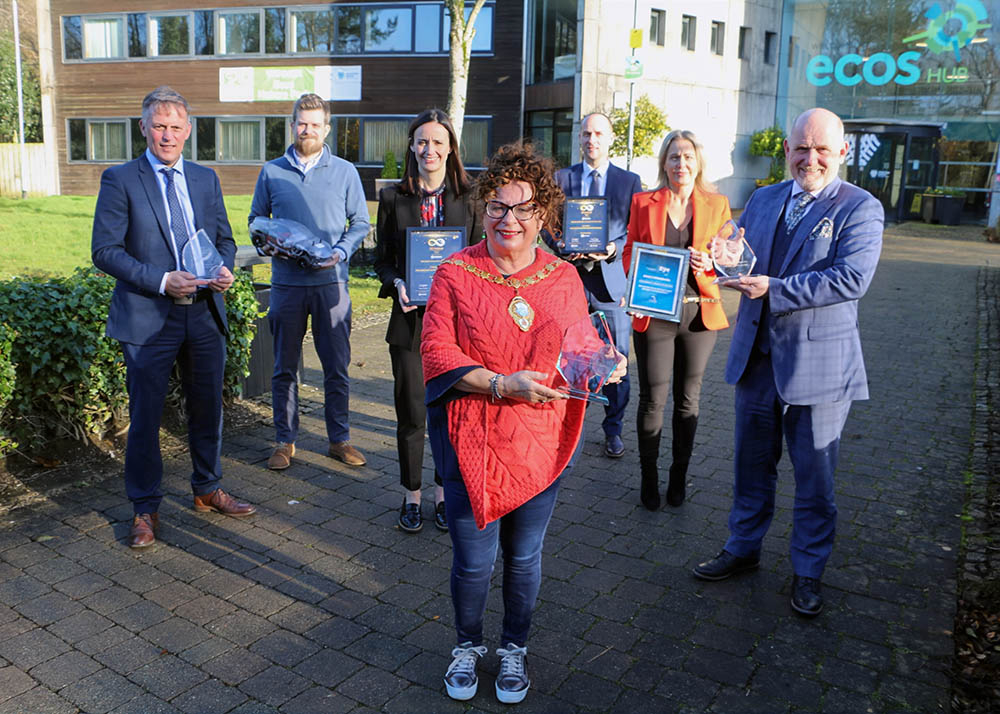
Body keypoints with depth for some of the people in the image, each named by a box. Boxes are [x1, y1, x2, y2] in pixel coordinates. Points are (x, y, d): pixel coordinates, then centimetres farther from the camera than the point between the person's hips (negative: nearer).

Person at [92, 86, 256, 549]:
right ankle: (145, 508, 21)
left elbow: (224, 238, 16)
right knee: (145, 416, 4)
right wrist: (161, 281, -19)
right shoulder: (120, 180, -4)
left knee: (207, 407, 15)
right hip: (148, 319, -4)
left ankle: (207, 489, 34)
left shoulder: (206, 179, 10)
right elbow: (105, 250, -8)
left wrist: (225, 270, -6)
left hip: (204, 314, 5)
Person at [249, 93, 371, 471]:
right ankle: (285, 440, 18)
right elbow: (256, 219, 14)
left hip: (331, 281, -1)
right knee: (284, 366, 7)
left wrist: (340, 252, -10)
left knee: (337, 365, 4)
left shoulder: (345, 172, 6)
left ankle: (339, 439, 17)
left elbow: (360, 223, 7)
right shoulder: (271, 172, 8)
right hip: (286, 282, 1)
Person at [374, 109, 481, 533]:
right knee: (411, 412, 5)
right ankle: (411, 495, 23)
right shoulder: (393, 197, 4)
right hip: (410, 316, 0)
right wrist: (397, 284, -12)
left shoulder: (468, 197, 4)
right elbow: (382, 257, 8)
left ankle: (444, 493, 24)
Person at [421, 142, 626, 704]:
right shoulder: (456, 274, -4)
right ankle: (469, 644, 37)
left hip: (540, 444, 2)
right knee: (473, 560, 7)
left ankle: (516, 647, 41)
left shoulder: (564, 278, 4)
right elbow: (436, 355, -11)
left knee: (524, 556, 16)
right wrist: (502, 385, -23)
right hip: (472, 441, -2)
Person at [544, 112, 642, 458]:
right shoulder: (561, 178, 10)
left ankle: (613, 430, 18)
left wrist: (614, 248, -14)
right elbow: (547, 224, 9)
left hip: (611, 277, -1)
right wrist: (560, 245, -12)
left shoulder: (630, 181, 8)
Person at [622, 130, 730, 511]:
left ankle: (679, 476, 26)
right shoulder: (643, 203, 3)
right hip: (654, 315, -1)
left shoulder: (717, 204, 5)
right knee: (653, 399, 1)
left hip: (700, 313, 1)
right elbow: (629, 253, 9)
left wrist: (709, 263, -14)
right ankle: (649, 477, 18)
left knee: (689, 399, 11)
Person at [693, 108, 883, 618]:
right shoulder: (762, 201, 10)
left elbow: (851, 278, -21)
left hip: (819, 364, -4)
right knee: (751, 465, 18)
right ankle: (743, 548, 36)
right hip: (756, 358, 5)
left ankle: (808, 571, 27)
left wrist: (775, 290, -25)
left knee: (814, 477, 9)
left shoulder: (860, 208, -8)